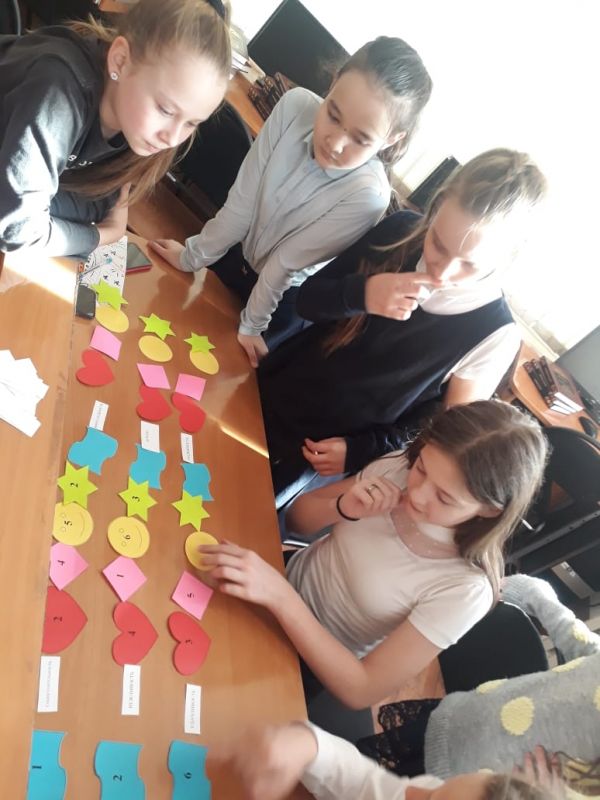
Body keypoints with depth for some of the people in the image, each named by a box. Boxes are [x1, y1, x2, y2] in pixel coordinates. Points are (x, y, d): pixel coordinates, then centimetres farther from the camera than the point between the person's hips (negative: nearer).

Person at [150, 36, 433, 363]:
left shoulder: (368, 195, -35)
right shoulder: (296, 105, -26)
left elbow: (286, 263, -25)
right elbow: (243, 201, -17)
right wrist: (193, 256, -6)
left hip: (285, 295, -3)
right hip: (237, 252, 4)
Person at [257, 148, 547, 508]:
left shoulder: (493, 334, -24)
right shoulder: (402, 231, -15)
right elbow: (309, 299, -9)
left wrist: (359, 451, -18)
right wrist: (360, 294, -31)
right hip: (273, 394, 4)